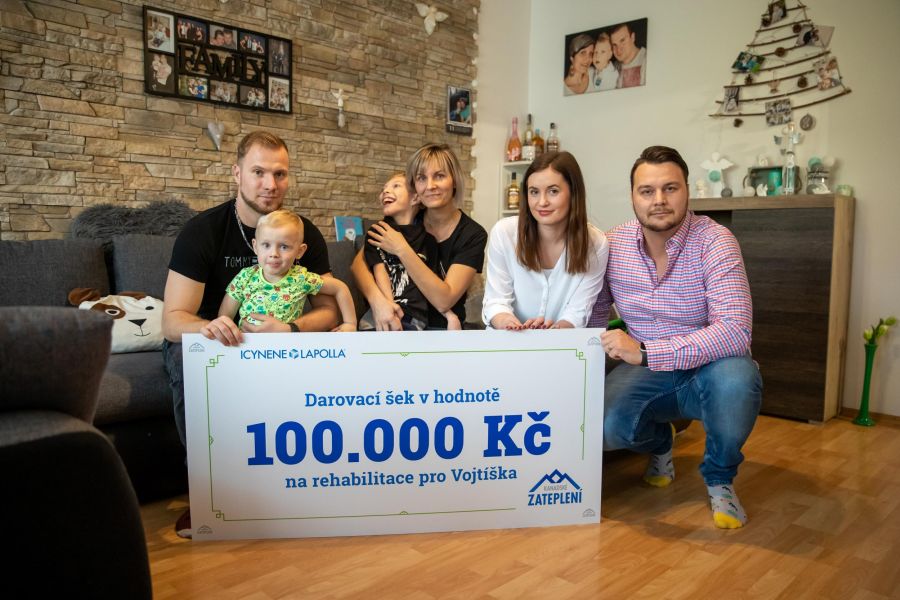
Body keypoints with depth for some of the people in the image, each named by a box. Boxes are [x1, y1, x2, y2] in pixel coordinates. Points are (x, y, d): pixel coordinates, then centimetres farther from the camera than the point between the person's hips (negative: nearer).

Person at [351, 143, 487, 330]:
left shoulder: (472, 234, -8)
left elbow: (444, 300, -17)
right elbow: (360, 262, -3)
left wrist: (402, 250, -18)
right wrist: (377, 299, -22)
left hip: (441, 328, -1)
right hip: (398, 322, 2)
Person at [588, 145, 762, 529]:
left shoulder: (714, 241, -18)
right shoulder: (612, 245, -5)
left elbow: (735, 330, -29)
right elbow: (593, 316, 8)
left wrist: (645, 352, -37)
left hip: (706, 368, -2)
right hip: (646, 373, 3)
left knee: (735, 378, -37)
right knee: (599, 426, -26)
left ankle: (719, 479, -3)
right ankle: (659, 443, 15)